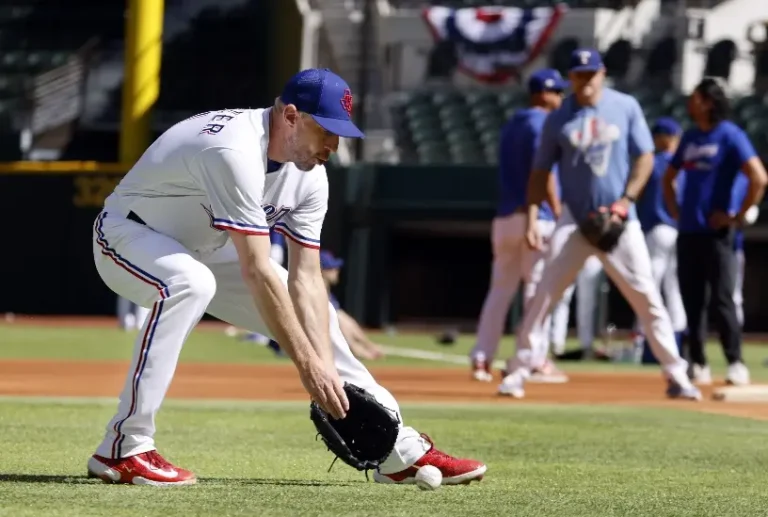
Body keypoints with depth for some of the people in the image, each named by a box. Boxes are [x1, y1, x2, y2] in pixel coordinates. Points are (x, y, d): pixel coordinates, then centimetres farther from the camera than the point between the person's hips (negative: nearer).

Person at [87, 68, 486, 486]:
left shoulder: (308, 175, -9)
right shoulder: (236, 151, -36)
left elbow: (305, 277, -11)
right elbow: (256, 273, -38)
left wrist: (327, 368, -22)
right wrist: (308, 365, -37)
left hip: (202, 252, 8)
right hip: (126, 233, -8)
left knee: (309, 310, 2)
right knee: (191, 283, -39)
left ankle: (401, 451, 8)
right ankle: (124, 449, -34)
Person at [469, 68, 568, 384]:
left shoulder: (510, 126, 19)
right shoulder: (543, 124, -7)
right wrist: (557, 211, -16)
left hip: (505, 217, 8)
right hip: (536, 217, -8)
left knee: (500, 289, 9)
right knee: (538, 288, -4)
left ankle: (481, 358, 4)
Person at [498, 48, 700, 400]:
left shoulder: (626, 107, 1)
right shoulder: (558, 120, 2)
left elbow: (645, 158, 2)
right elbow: (540, 173, 5)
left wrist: (625, 201, -11)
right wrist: (532, 219, -6)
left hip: (620, 222, 0)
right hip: (574, 221, 0)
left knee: (646, 296, -3)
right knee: (544, 295, -9)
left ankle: (676, 375, 3)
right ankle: (518, 371, -3)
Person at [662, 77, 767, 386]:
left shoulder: (729, 136, -9)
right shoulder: (690, 138, 13)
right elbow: (669, 177, 28)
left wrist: (739, 217, -14)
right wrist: (674, 210, 15)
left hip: (715, 231, -7)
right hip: (688, 231, 7)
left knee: (721, 299, -9)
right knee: (692, 300, 8)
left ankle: (736, 364, -7)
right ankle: (697, 363, 13)